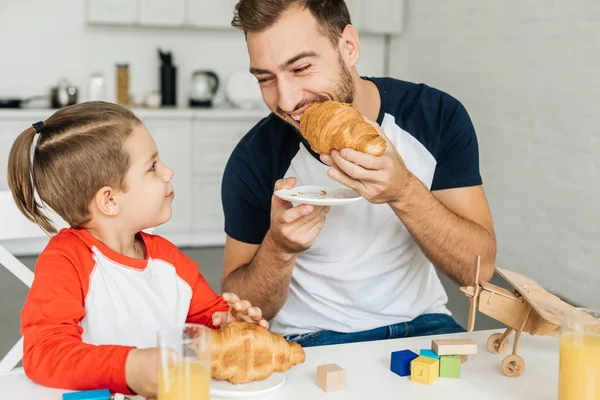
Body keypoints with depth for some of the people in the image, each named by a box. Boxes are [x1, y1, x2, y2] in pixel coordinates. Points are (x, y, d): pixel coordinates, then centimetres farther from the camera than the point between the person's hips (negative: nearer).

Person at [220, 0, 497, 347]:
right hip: (313, 338, -3)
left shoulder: (438, 116, -10)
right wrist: (278, 248, -27)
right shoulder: (255, 158, -14)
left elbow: (480, 267, -13)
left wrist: (404, 192, -30)